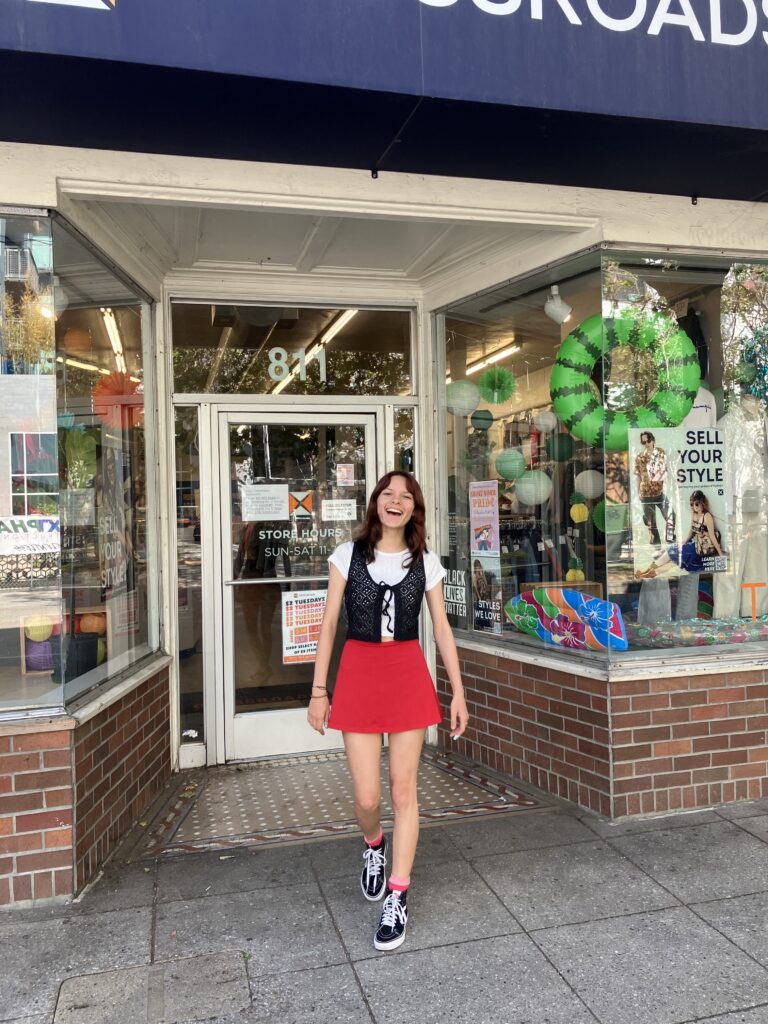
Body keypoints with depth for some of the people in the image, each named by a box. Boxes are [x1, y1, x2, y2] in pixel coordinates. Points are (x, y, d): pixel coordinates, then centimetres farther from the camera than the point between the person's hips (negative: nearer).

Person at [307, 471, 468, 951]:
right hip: (358, 673, 0)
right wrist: (319, 690, -1)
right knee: (367, 797, 1)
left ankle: (398, 899, 19)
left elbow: (442, 628, 6)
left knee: (404, 789, 5)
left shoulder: (426, 563, 4)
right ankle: (374, 845, 37)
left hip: (409, 674, 1)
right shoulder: (349, 555, 1)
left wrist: (458, 693, 3)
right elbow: (329, 624, 2)